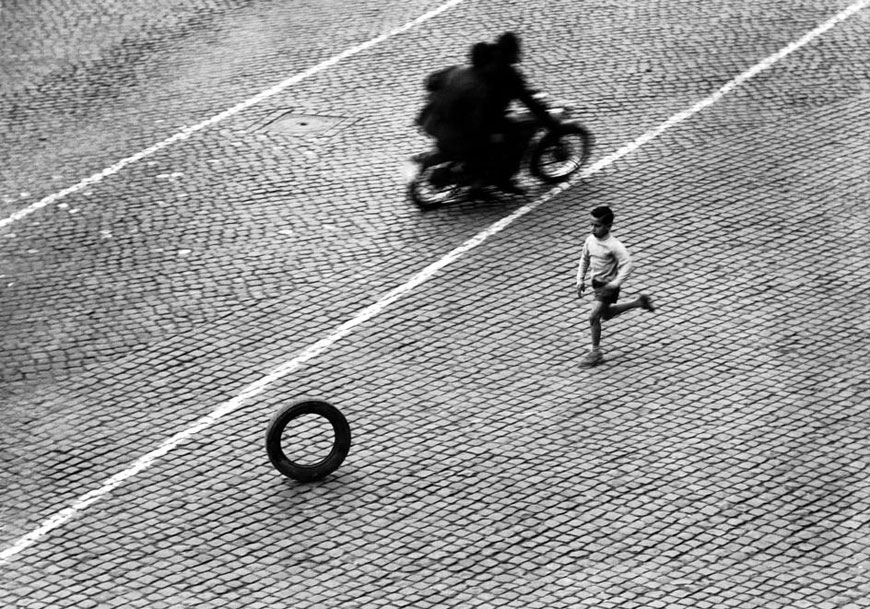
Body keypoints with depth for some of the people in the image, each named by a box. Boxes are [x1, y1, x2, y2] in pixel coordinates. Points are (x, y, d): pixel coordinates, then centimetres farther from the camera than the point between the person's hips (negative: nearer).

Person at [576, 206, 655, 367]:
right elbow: (584, 259, 10)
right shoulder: (590, 240, -6)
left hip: (608, 285, -8)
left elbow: (626, 265, -27)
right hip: (596, 283, 8)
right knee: (606, 315, 24)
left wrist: (614, 284, -34)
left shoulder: (614, 246, -26)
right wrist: (580, 280, 5)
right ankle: (639, 302, 40)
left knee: (594, 316, -12)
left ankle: (596, 353, 3)